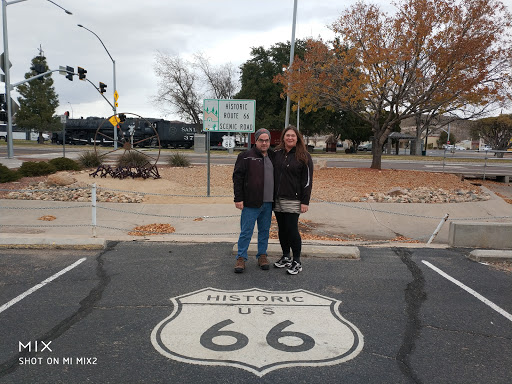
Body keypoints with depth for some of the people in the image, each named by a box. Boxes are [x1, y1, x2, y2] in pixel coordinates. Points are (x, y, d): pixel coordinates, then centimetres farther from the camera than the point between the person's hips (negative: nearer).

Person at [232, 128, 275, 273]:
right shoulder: (246, 156, -4)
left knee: (264, 231, 14)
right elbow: (237, 177, -7)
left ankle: (262, 255, 27)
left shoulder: (273, 157, 13)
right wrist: (238, 199, -12)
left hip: (268, 202, 5)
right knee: (246, 231, 0)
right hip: (251, 203, -5)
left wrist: (275, 199, 14)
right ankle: (241, 258, 11)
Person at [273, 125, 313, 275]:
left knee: (292, 230, -4)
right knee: (282, 229, 13)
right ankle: (286, 257, 28)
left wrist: (305, 202, -11)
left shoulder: (304, 156, -3)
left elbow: (307, 180, -6)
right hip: (277, 199, 5)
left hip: (293, 200, -5)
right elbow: (272, 175, 14)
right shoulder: (277, 153, 9)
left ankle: (297, 262, 9)